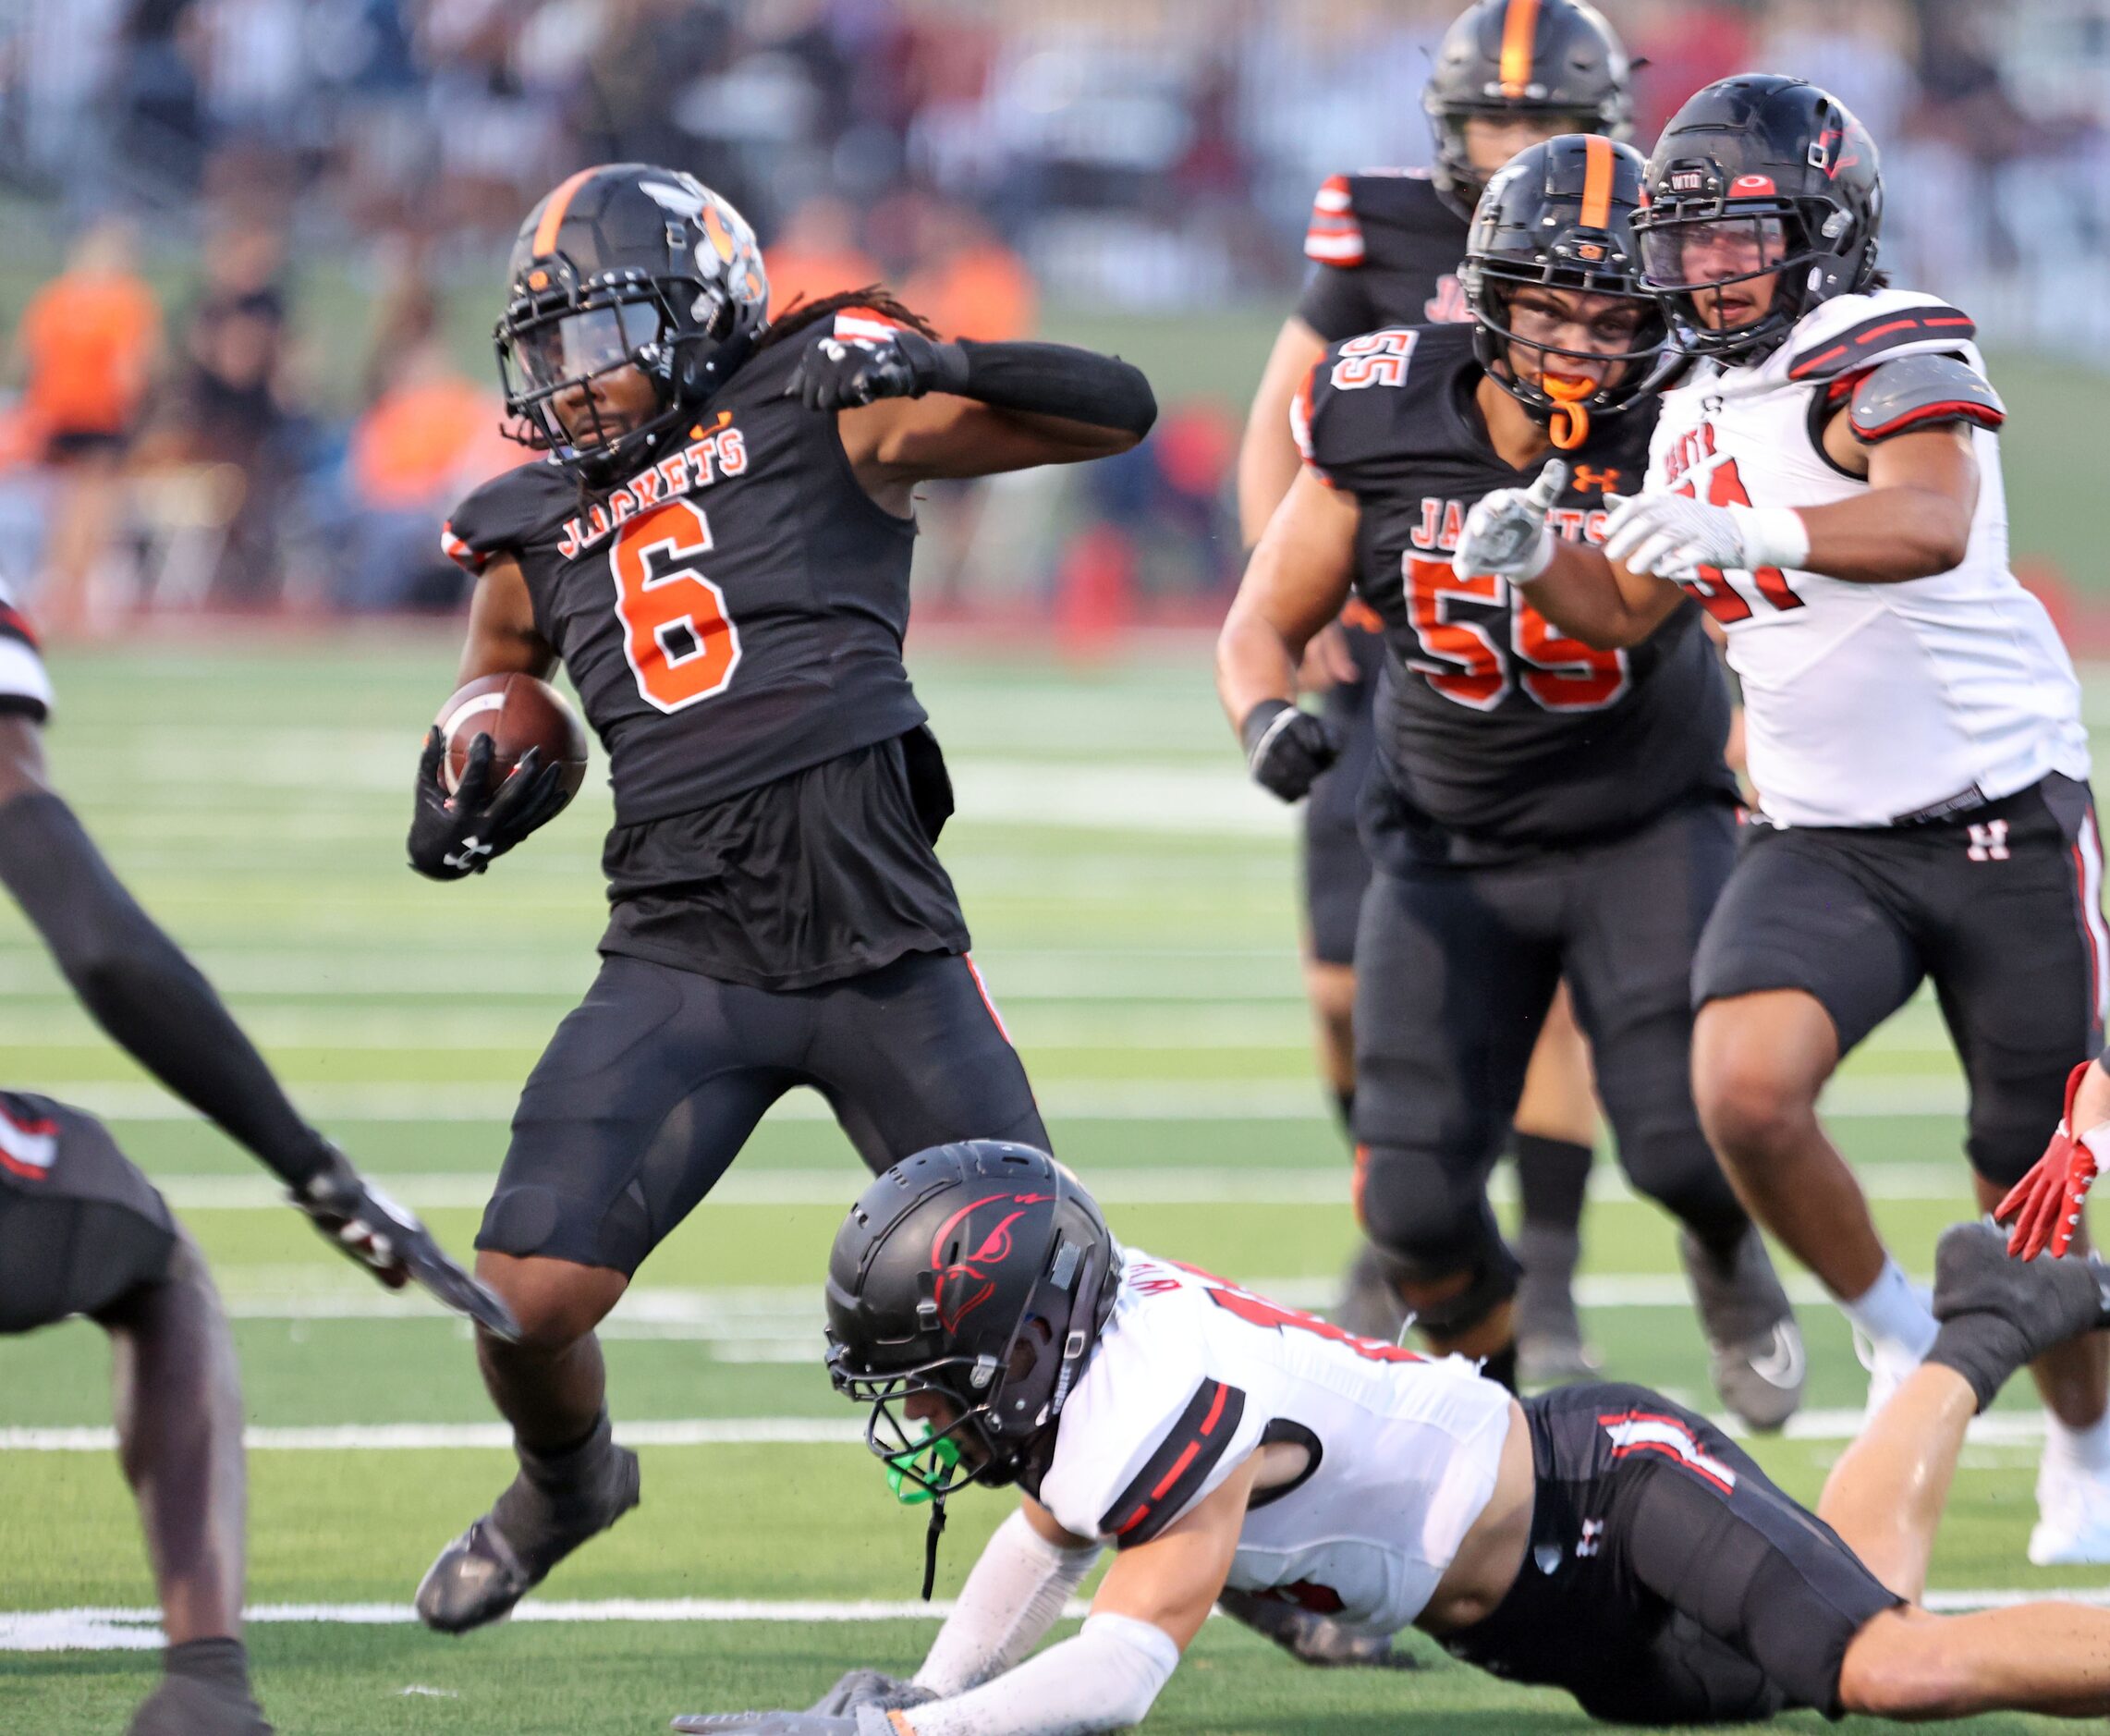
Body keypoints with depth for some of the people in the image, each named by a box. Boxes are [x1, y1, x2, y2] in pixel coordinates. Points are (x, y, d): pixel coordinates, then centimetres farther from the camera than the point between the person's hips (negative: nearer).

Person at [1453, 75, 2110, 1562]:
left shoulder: (1894, 354, -14)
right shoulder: (1701, 415, 11)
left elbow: (1932, 523, -35)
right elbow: (1626, 615, 21)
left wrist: (1751, 533, -52)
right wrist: (1538, 559, -1)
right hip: (1825, 840, 5)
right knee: (1744, 1088, -23)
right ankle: (1897, 1331, 3)